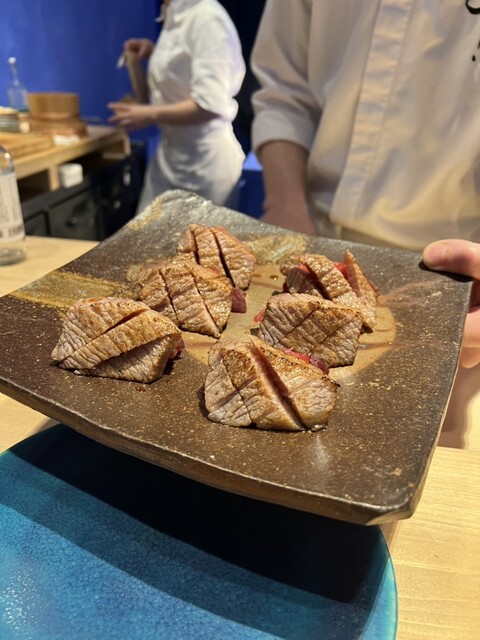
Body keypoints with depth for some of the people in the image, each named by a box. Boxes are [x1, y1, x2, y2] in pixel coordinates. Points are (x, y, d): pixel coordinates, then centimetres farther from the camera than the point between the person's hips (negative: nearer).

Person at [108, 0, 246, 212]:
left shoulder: (206, 18, -18)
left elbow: (211, 105, -25)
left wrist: (150, 115, -18)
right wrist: (155, 52, 8)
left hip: (205, 162, -9)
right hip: (170, 157, 9)